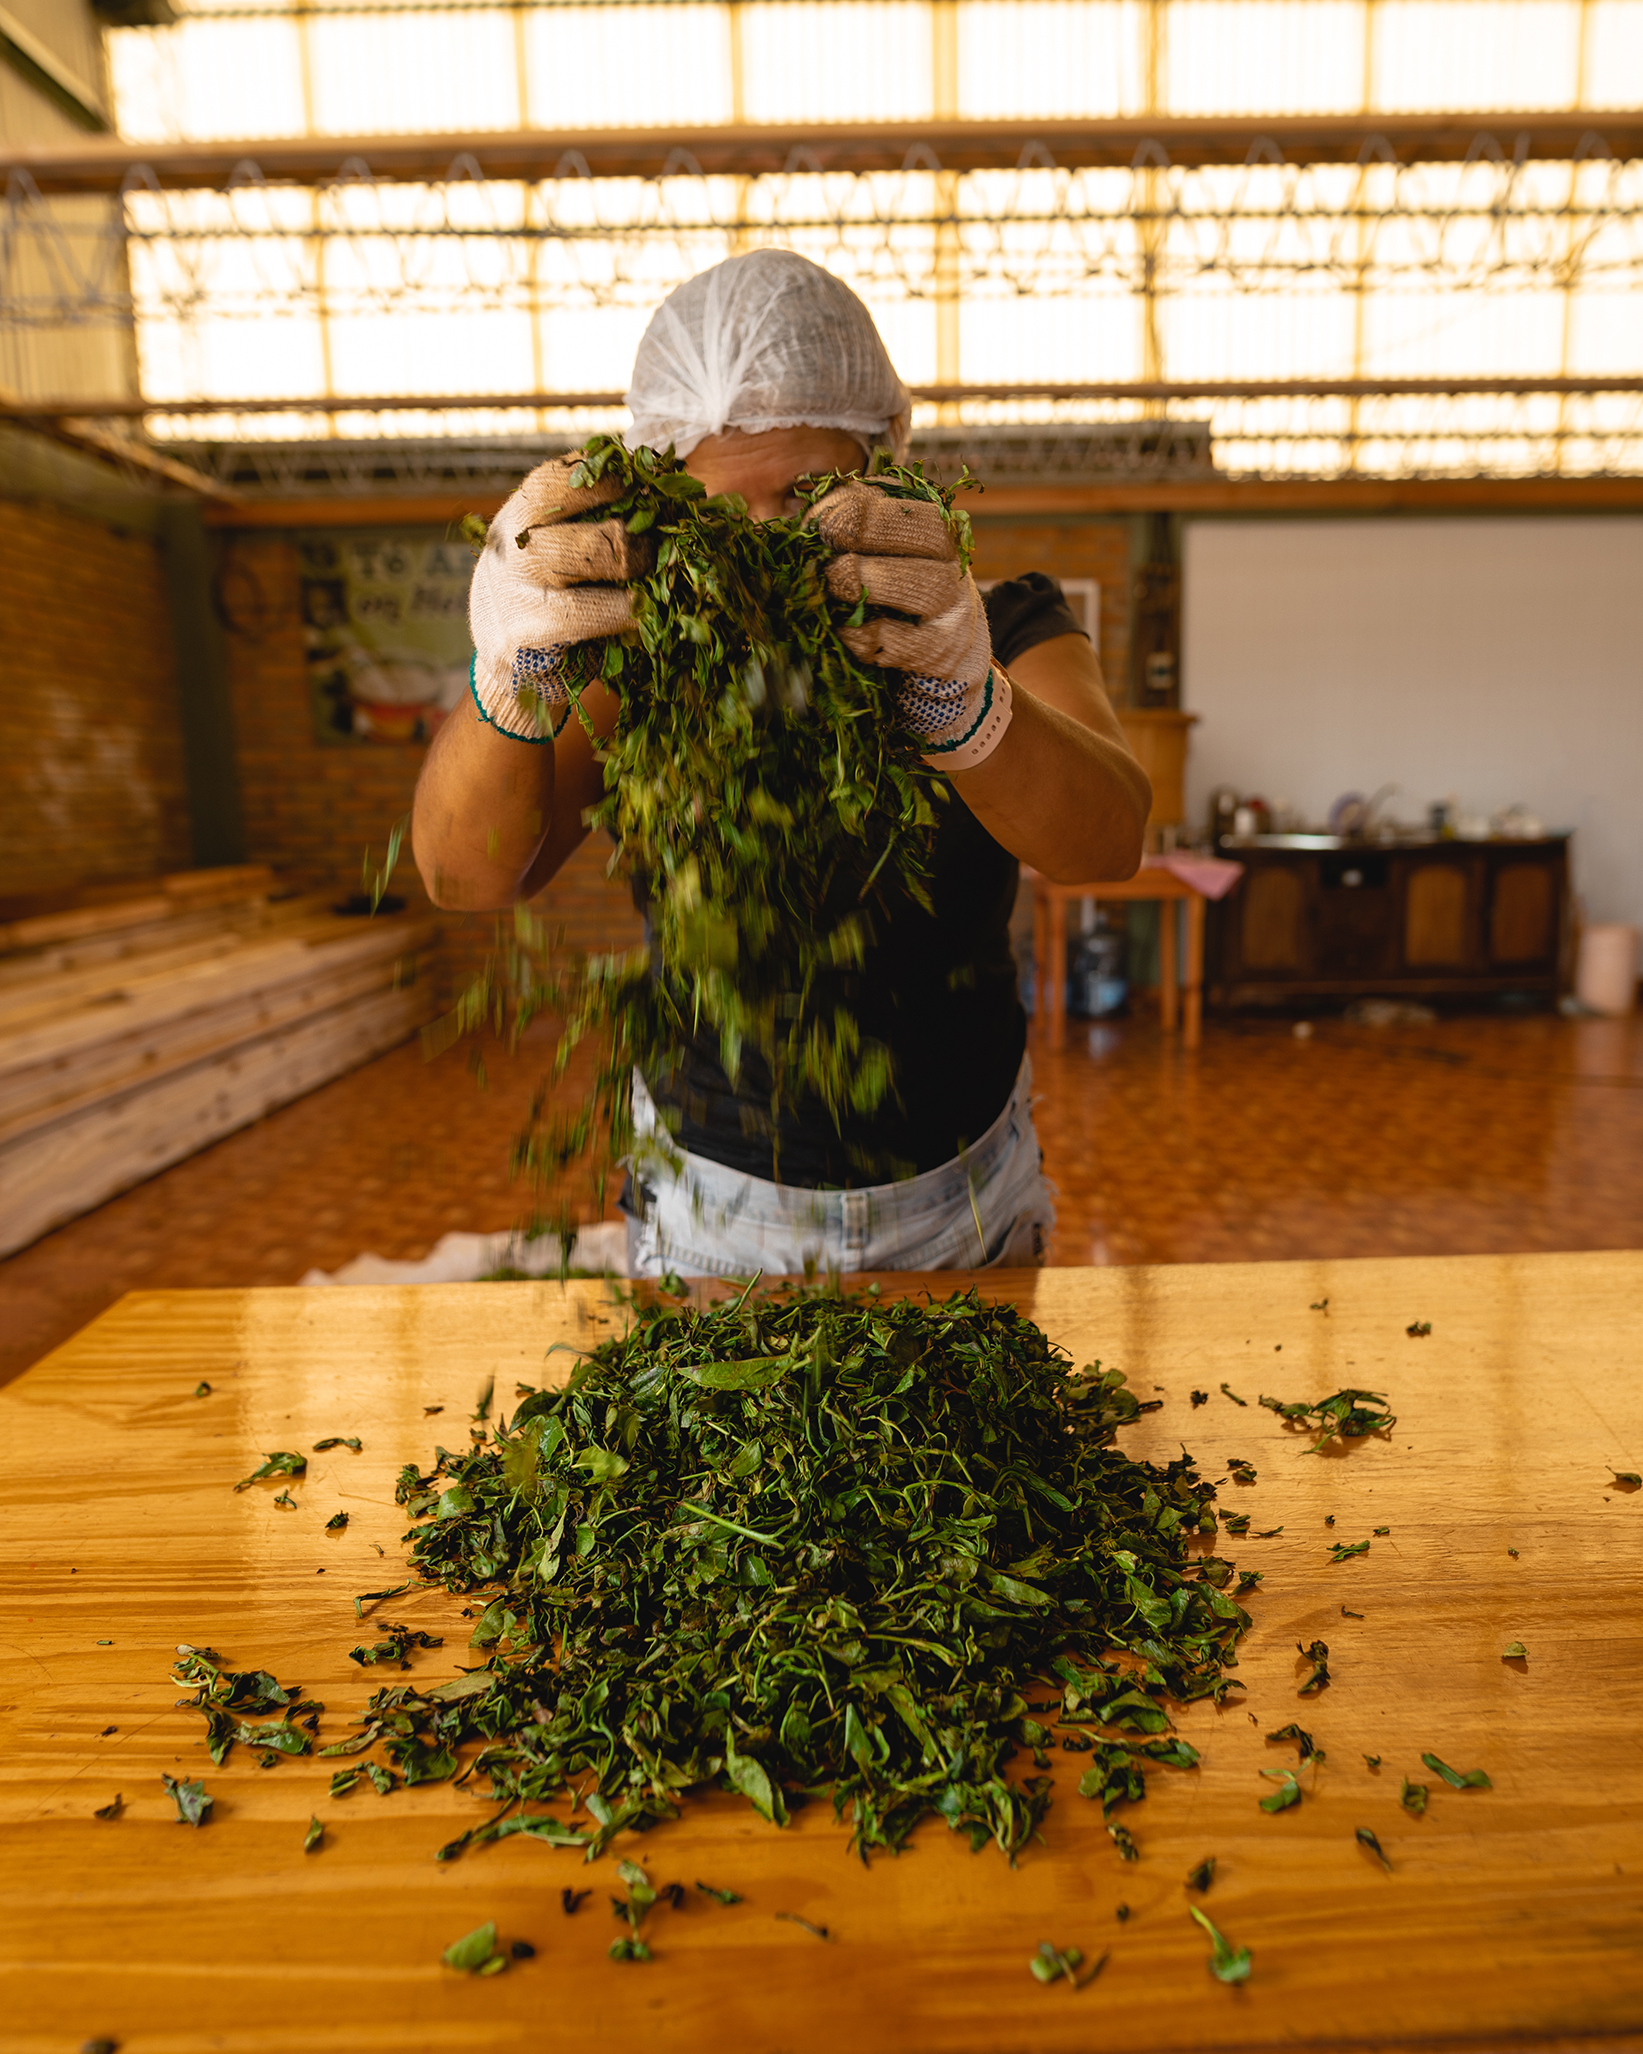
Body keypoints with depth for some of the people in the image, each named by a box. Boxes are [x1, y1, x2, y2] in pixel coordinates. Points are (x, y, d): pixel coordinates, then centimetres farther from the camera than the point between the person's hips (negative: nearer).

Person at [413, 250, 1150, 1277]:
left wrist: (964, 701, -53)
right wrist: (510, 681, -49)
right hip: (711, 1199, 0)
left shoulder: (1000, 629, -13)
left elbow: (1106, 840, -32)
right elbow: (470, 872, -27)